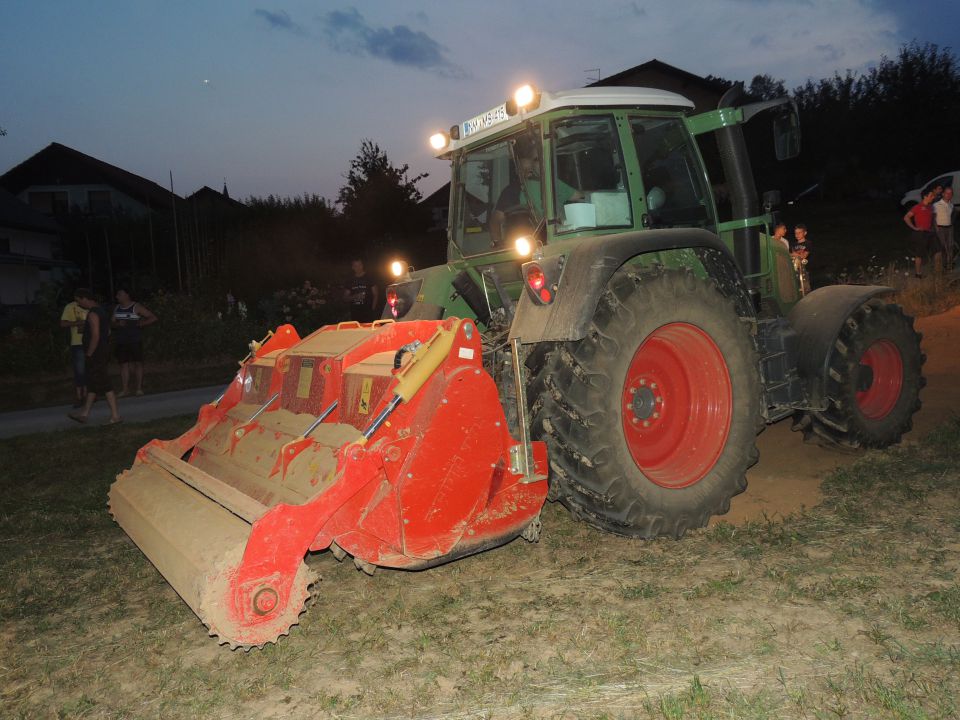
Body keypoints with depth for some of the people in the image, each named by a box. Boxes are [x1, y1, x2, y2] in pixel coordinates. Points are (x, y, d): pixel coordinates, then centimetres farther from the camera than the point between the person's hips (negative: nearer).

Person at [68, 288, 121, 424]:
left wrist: (89, 354, -15)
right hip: (103, 351, 10)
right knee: (92, 384, 15)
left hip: (96, 354, -10)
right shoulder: (101, 310, 13)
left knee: (105, 385, -6)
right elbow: (107, 331, 20)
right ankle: (84, 414, 23)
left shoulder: (93, 314, -17)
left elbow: (95, 336, -23)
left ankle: (115, 415, -3)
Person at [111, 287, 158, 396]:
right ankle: (125, 389, 7)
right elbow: (112, 322, 15)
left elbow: (153, 318, -6)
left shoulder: (136, 307, -4)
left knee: (137, 363, -1)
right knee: (123, 364, 4)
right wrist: (118, 324, -7)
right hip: (121, 341, 5)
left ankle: (138, 388, 5)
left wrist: (140, 324, -14)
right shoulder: (117, 308, 13)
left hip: (135, 340, -5)